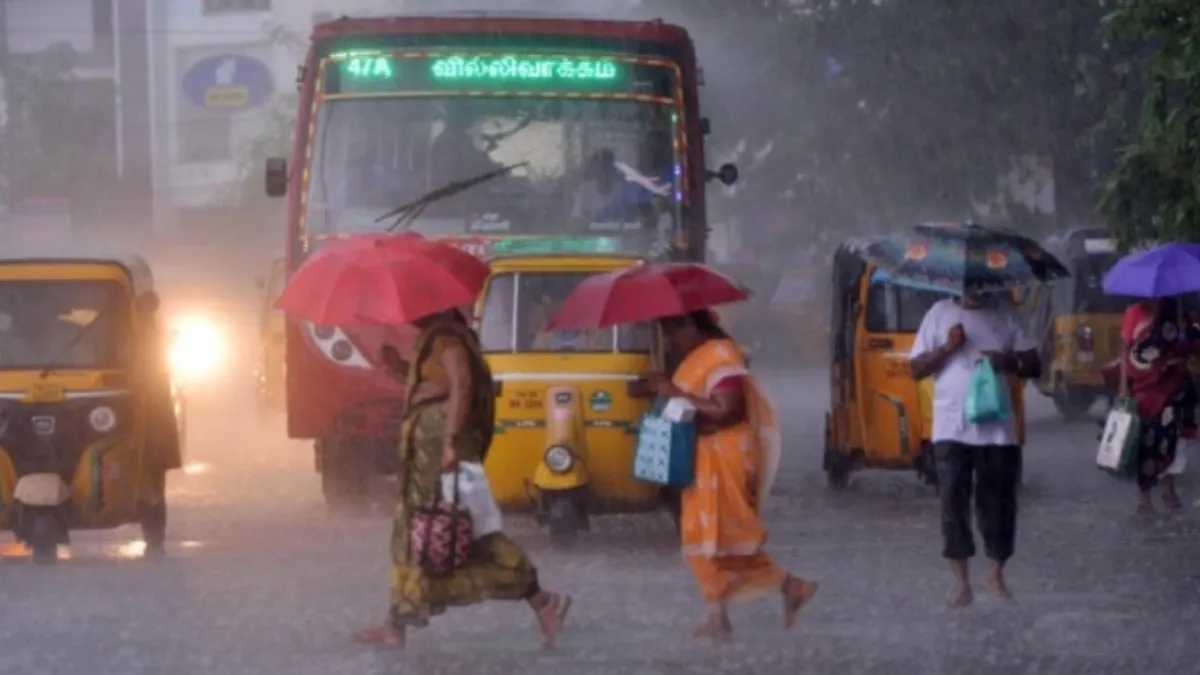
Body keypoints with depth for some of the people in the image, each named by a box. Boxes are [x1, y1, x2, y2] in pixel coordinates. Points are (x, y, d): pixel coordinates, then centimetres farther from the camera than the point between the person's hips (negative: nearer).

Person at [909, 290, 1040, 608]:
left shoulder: (1005, 314, 8)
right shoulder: (940, 313, 5)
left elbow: (1034, 366, 8)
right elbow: (916, 370, 5)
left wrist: (1008, 361, -13)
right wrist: (946, 348, -11)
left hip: (997, 428, 1)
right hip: (951, 428, -1)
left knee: (999, 501, 4)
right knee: (953, 502, -4)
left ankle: (996, 573, 22)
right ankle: (961, 582, 1)